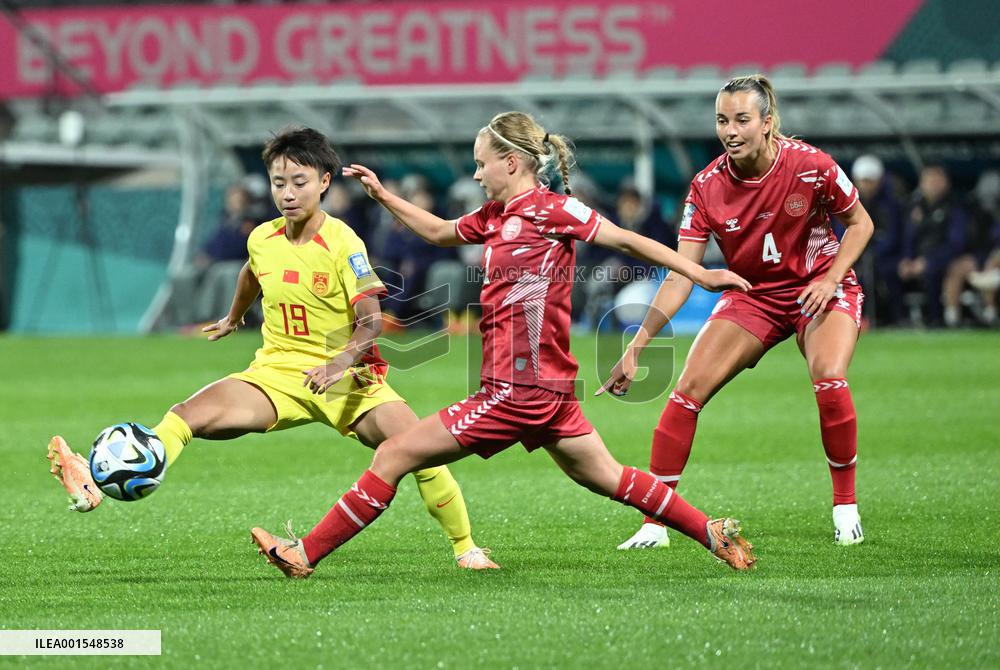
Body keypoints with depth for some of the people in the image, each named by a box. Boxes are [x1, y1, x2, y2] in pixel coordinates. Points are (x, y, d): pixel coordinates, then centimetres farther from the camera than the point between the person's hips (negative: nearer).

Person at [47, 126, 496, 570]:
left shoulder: (344, 244, -13)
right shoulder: (262, 239, 2)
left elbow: (370, 322, -18)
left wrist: (340, 363, -37)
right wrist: (233, 318, 46)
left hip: (347, 374, -3)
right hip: (277, 373, 3)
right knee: (188, 416, -21)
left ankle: (465, 548, -2)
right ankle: (98, 486, -36)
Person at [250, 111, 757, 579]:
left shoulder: (550, 209, -11)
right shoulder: (496, 215, 14)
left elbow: (626, 241, -10)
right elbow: (440, 233, 30)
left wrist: (699, 274, -11)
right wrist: (382, 195, 24)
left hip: (520, 390, -9)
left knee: (393, 456, -5)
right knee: (608, 479, 17)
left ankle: (305, 554, 0)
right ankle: (714, 534, 19)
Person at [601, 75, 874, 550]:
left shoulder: (809, 166, -21)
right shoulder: (707, 186, -16)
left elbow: (860, 224, -4)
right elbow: (681, 275, -17)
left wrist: (830, 280, -20)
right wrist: (636, 348, -24)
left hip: (818, 288, -2)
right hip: (751, 294, 2)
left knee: (829, 380, -28)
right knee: (687, 390, -12)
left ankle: (846, 508, -7)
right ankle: (654, 522, -2)